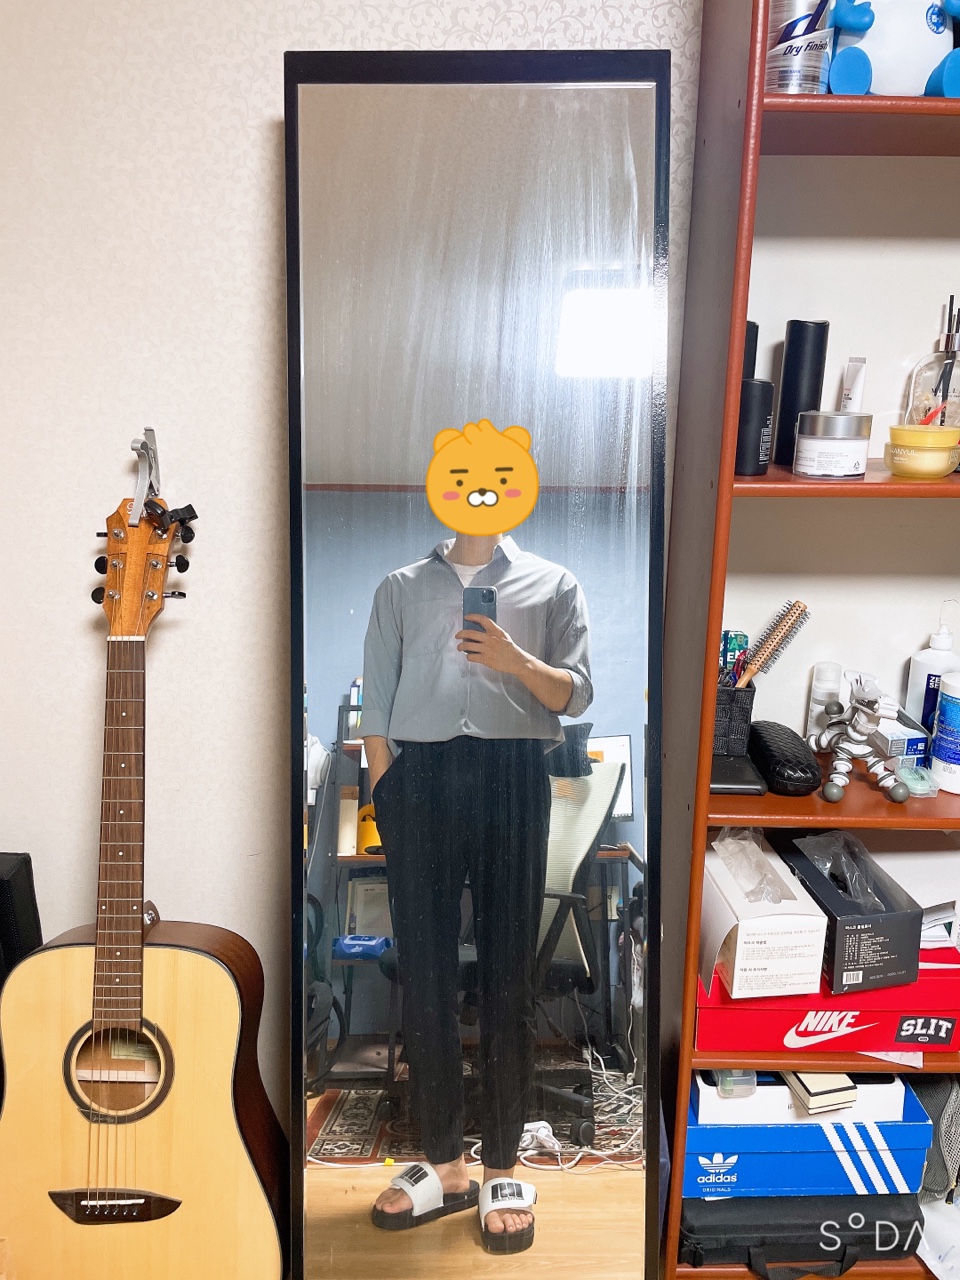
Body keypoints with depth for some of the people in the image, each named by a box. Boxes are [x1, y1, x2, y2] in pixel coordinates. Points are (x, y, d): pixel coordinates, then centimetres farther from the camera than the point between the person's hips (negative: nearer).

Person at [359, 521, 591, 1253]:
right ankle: (444, 1165, 17)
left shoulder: (554, 584, 14)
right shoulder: (401, 588, 17)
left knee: (509, 972, 2)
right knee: (424, 971, 3)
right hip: (419, 776, 2)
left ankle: (504, 1171, 15)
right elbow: (377, 699, 10)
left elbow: (576, 695, 5)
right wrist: (383, 794, 0)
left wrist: (515, 660, -13)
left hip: (511, 774, -1)